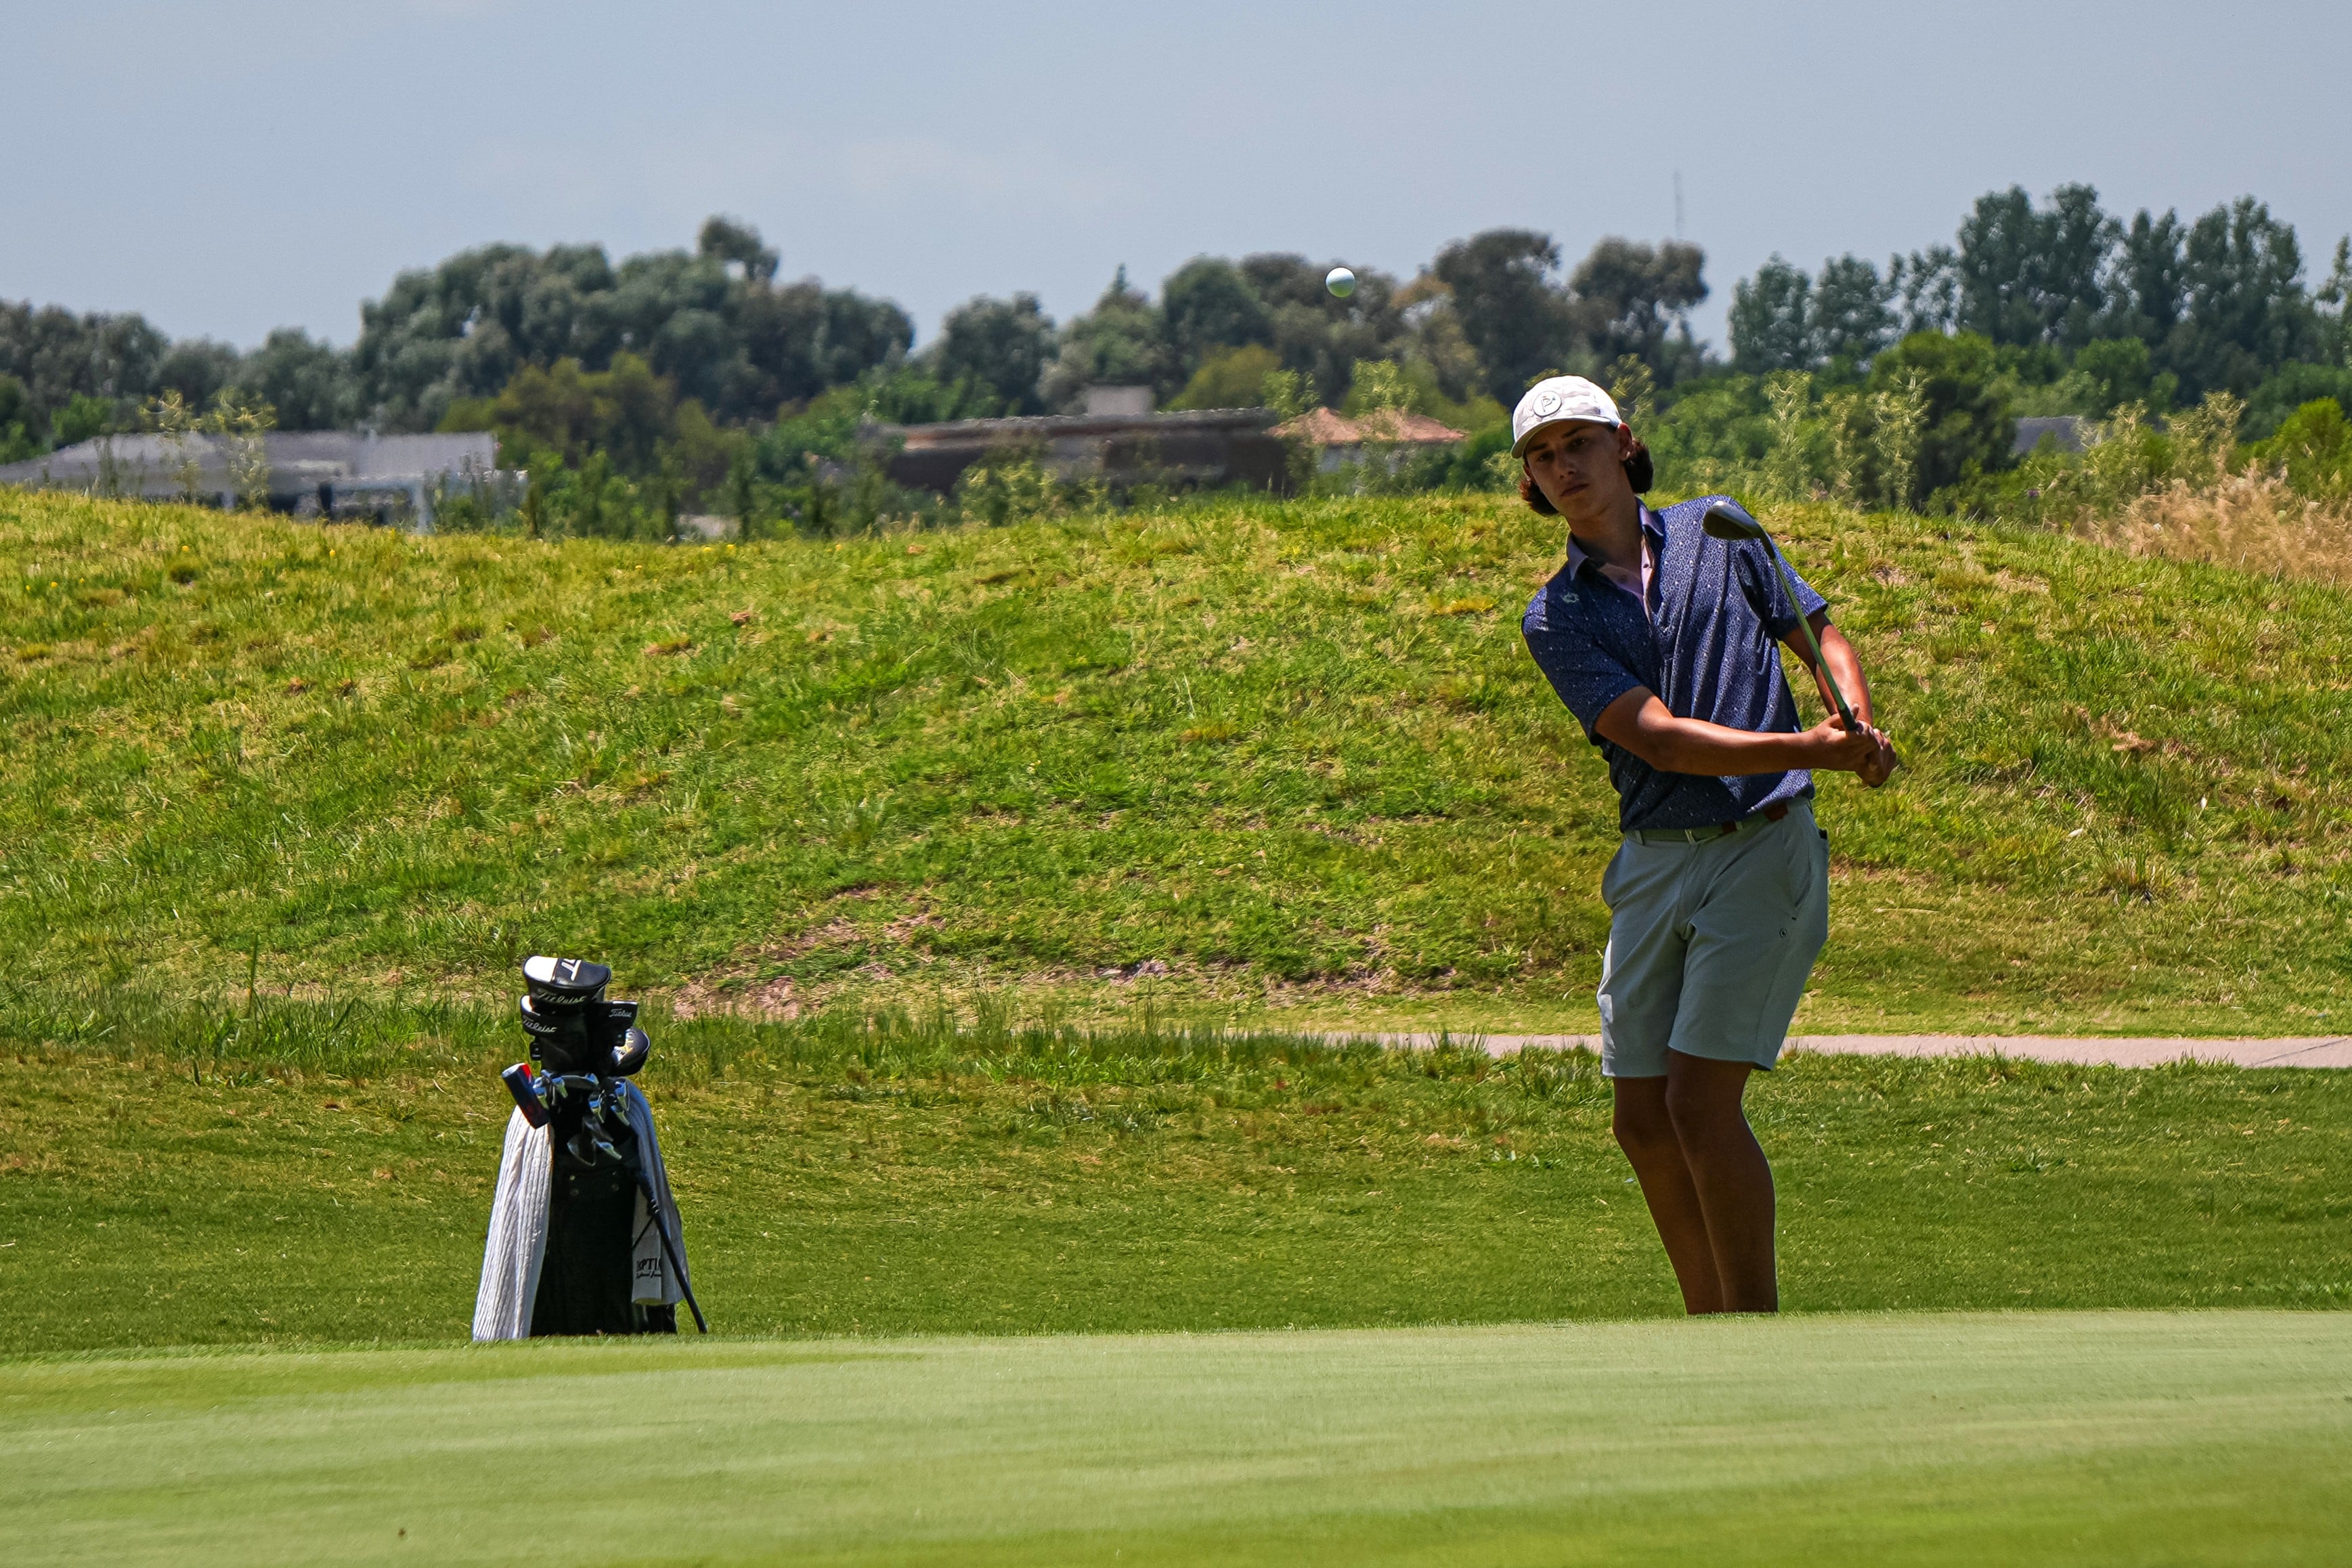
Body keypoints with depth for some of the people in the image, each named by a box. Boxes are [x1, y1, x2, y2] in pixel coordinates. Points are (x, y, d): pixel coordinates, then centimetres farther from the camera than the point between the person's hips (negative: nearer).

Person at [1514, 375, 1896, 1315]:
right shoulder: (1554, 620, 2)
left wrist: (1860, 724, -8)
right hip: (1653, 866, 3)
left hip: (1763, 849, -3)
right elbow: (1658, 738, -11)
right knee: (1642, 1122, 3)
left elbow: (1822, 635, 14)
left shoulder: (1717, 533, 5)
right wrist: (1809, 750, -24)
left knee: (1700, 1104, -12)